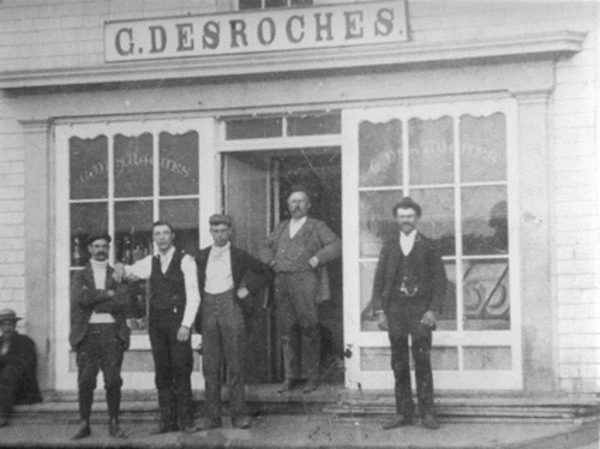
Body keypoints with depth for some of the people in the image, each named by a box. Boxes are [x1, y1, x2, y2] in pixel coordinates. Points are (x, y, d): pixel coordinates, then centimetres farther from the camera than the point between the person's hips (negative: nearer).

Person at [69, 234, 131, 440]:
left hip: (112, 332, 0)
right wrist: (107, 294, -6)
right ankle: (84, 424, 4)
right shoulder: (80, 276, 13)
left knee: (113, 380, -4)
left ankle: (114, 424, 4)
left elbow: (122, 301, -4)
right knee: (85, 381, -4)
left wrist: (93, 303, -5)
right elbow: (80, 298, -8)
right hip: (87, 332, 0)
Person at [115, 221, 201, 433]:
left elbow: (193, 296, -5)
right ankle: (166, 420, 6)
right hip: (157, 321, 4)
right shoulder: (150, 262, 13)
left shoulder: (185, 260, -1)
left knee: (181, 371, -4)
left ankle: (185, 420, 1)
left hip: (178, 320, -4)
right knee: (162, 372, 3)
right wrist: (120, 268, -4)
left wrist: (186, 324, -12)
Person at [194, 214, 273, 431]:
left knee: (234, 363, -3)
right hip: (208, 309, 3)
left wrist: (248, 289, 0)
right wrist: (197, 317, 7)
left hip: (230, 307, -2)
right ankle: (212, 415, 5)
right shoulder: (202, 256, 12)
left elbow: (266, 273, 10)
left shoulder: (239, 255, 5)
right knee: (210, 365, 2)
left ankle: (238, 414, 2)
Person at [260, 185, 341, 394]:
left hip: (305, 280, -4)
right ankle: (290, 376, 10)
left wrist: (317, 258, -11)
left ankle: (313, 376, -1)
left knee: (309, 329, -6)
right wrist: (271, 261, 10)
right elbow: (265, 247, 30)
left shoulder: (317, 227, 10)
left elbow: (335, 246, 0)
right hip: (282, 281, 4)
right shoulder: (281, 228, 23)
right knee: (288, 330, 4)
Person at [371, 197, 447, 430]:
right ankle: (403, 413, 8)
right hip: (395, 310, 3)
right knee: (399, 364, 3)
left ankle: (427, 412, 1)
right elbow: (379, 282, 10)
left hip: (420, 309, -3)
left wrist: (433, 310, -7)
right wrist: (379, 311, 0)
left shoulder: (428, 246, 4)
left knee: (422, 362, -4)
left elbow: (440, 280, 1)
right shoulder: (389, 248, 12)